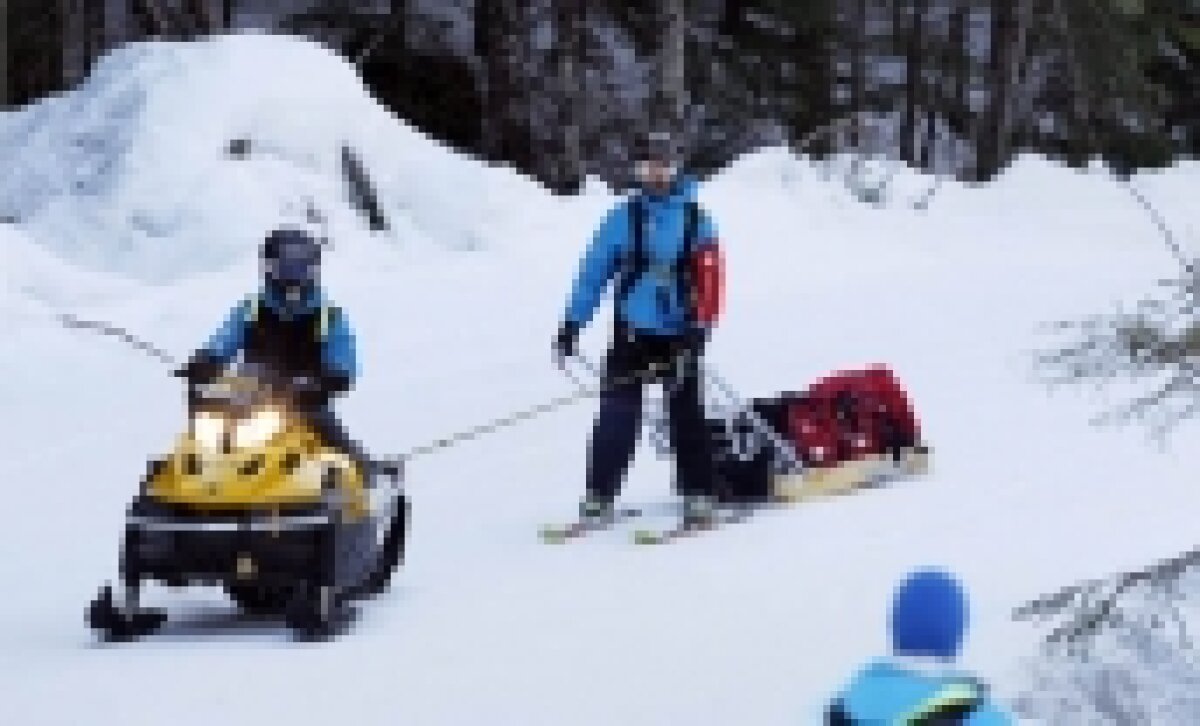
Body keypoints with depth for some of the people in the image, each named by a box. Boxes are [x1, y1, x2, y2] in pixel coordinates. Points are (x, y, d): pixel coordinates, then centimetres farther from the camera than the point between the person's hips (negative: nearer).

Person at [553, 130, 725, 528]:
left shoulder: (695, 219, 2)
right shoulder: (623, 218, 3)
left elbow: (709, 279, -2)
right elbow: (594, 271, 5)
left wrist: (698, 329, -14)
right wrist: (571, 326, 1)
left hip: (679, 335, 0)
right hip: (632, 334, 0)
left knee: (686, 415, 1)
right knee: (617, 416, -5)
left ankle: (698, 495, 8)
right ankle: (599, 496, -1)